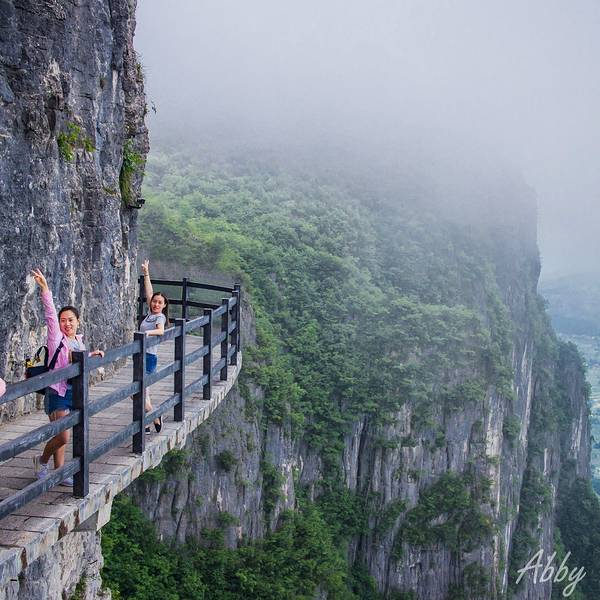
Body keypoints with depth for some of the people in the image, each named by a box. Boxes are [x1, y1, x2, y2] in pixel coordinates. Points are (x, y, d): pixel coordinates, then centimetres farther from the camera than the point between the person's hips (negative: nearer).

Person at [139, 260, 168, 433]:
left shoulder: (160, 317, -9)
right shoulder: (150, 313, 12)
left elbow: (160, 330, -30)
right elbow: (149, 292, 19)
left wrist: (147, 332, -46)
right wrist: (146, 274, 20)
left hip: (149, 356, -8)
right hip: (142, 355, 8)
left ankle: (155, 417, 1)